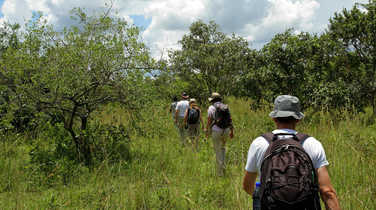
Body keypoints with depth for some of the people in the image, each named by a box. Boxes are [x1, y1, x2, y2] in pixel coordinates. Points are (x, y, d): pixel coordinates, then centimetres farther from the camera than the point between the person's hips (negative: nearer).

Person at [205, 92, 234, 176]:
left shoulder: (211, 107, -1)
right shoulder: (226, 107, 11)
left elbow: (209, 120, -7)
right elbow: (230, 120, 9)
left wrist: (207, 131, 2)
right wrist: (232, 131, 14)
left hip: (216, 130, -4)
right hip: (226, 130, 4)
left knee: (218, 150, 3)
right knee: (223, 147, 26)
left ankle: (220, 172, 4)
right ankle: (223, 165, 18)